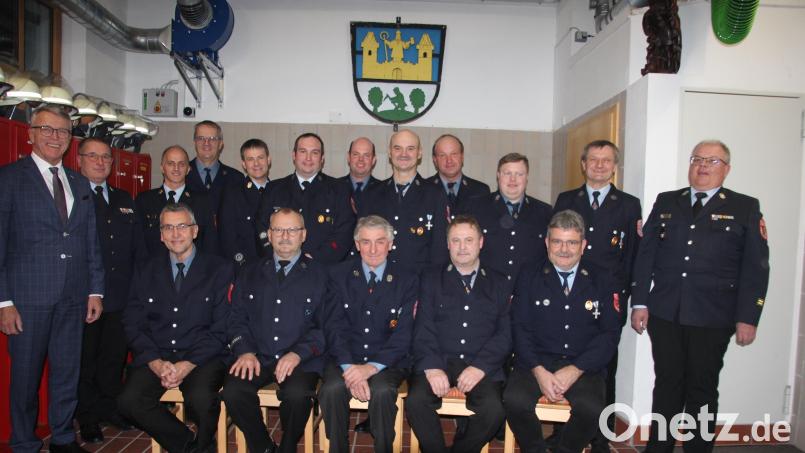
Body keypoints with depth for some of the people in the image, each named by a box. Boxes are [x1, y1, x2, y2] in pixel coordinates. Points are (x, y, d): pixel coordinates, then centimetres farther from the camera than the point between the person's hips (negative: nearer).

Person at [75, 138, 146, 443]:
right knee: (85, 358, 7)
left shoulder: (124, 200, 16)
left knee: (115, 356, 14)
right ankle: (88, 418, 21)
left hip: (122, 295, 5)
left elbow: (138, 246, 16)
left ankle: (112, 408, 29)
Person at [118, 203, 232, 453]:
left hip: (202, 358, -3)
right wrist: (156, 362, -10)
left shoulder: (220, 269, 3)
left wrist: (190, 364, -14)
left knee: (201, 399, -31)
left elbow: (221, 327, -3)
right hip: (156, 356, 3)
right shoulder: (146, 272, 12)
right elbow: (133, 324, 7)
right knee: (129, 400, -24)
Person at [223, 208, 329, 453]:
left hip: (302, 360, -2)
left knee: (297, 394, -31)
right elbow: (237, 318, 12)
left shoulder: (319, 274, 7)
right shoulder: (250, 272, 17)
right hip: (258, 357, 3)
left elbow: (325, 325, 0)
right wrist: (245, 351, -7)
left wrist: (298, 354, -14)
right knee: (233, 391, -25)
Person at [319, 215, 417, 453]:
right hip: (345, 358, 1)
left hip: (387, 362, -1)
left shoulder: (407, 281, 2)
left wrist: (372, 367, -19)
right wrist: (349, 367, -18)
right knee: (332, 389, -28)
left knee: (382, 391, -31)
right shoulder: (339, 275, 5)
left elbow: (403, 335, -5)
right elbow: (335, 327, -3)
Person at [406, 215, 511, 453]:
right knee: (415, 401, -27)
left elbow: (505, 333, 4)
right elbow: (424, 329, 3)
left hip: (482, 366, 0)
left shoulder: (498, 283, 14)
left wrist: (480, 367, -12)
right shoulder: (432, 280, 13)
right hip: (438, 361, 0)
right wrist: (432, 367, -14)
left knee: (493, 410, -26)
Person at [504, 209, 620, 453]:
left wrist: (575, 370, -11)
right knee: (515, 401, -27)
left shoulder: (601, 280, 8)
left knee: (591, 409, -29)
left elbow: (610, 333, 2)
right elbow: (520, 328, 1)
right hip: (536, 362, 0)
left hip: (584, 367, 0)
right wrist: (538, 371, -14)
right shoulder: (529, 275, 7)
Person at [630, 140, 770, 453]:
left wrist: (748, 318, -6)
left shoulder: (745, 208, 4)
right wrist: (639, 302, 1)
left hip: (712, 318, -2)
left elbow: (756, 267, -1)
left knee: (702, 389, 9)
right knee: (667, 385, 10)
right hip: (664, 314, 2)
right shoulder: (666, 202, 10)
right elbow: (645, 255, 7)